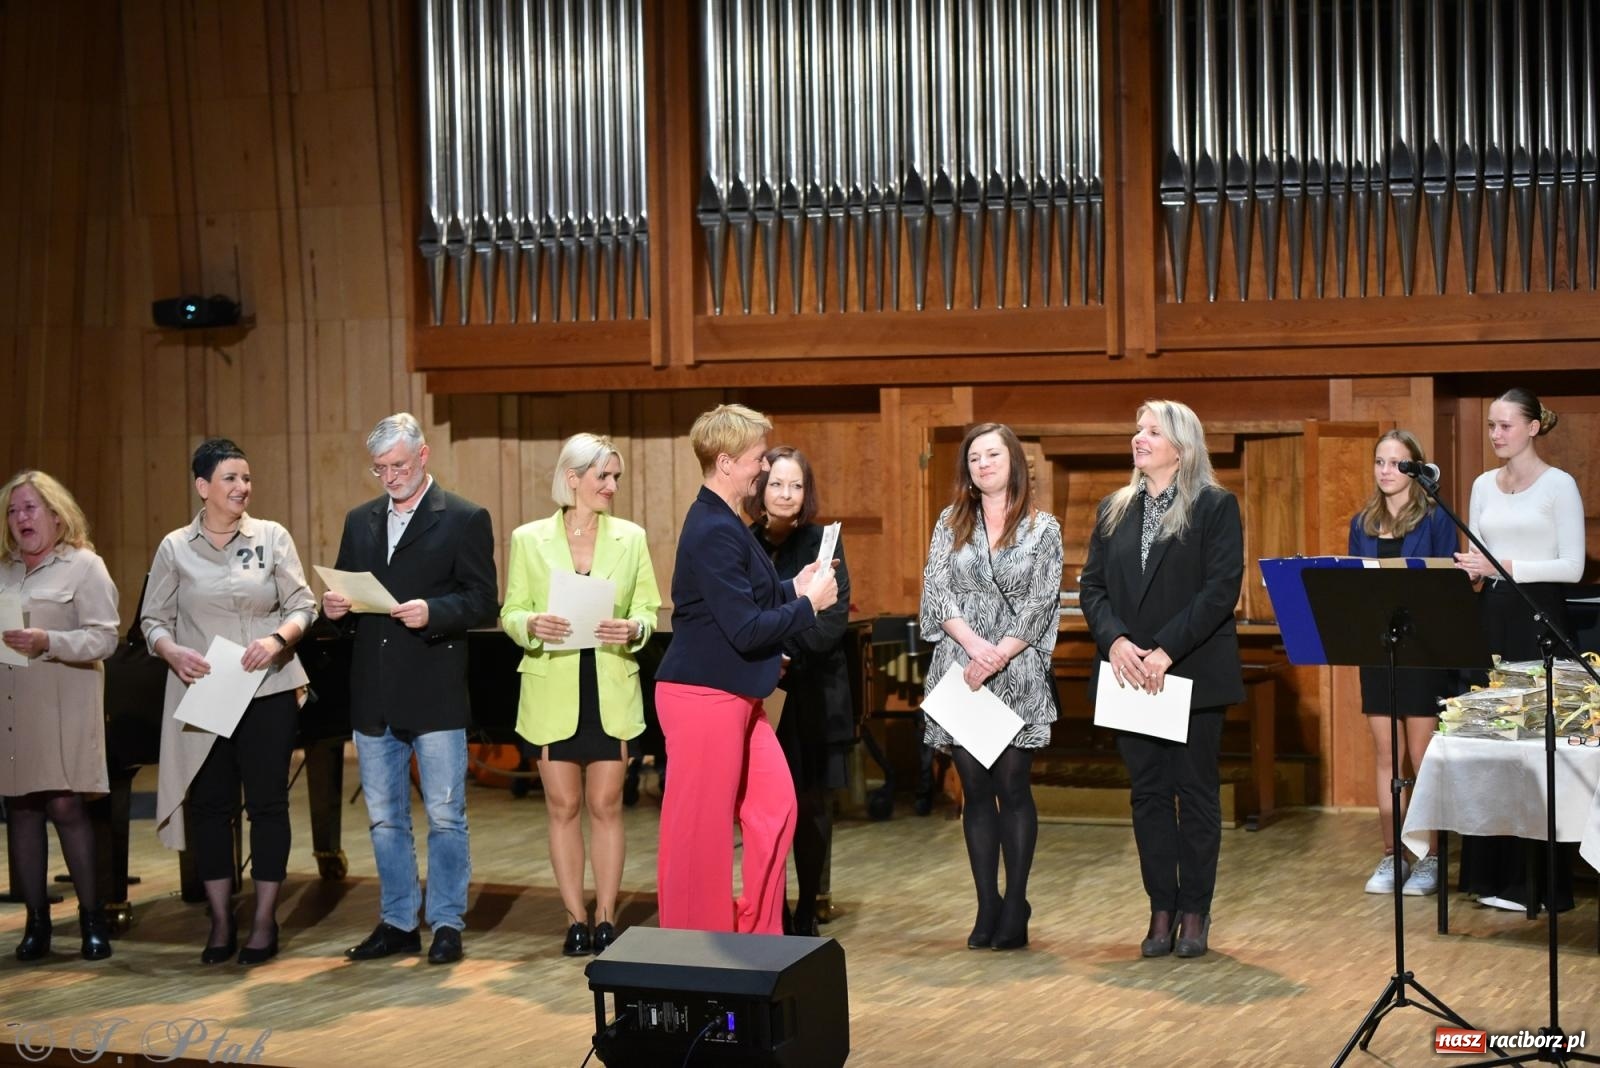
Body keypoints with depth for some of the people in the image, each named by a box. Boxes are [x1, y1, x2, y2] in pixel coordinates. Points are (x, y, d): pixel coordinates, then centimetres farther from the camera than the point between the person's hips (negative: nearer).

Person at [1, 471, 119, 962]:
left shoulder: (84, 566, -1)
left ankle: (91, 917, 4)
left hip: (63, 706, -5)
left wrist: (47, 642, -22)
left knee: (65, 805, -8)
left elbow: (104, 639, -9)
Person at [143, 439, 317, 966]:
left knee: (267, 801, 1)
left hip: (268, 691, 0)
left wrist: (278, 639, -18)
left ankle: (264, 923, 10)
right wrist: (172, 651, -15)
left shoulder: (272, 537, 3)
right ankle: (221, 923, 14)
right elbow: (153, 619, 5)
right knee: (208, 804, 4)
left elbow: (303, 605, 1)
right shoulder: (175, 548, 4)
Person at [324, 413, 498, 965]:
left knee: (445, 816, 1)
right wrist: (334, 607, -5)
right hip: (373, 695, 6)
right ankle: (398, 923, 22)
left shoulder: (465, 520, -2)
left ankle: (447, 924, 11)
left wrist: (432, 612, -24)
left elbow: (483, 603, -8)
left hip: (435, 694, -5)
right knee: (384, 817, 12)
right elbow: (345, 594, 18)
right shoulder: (360, 520, 14)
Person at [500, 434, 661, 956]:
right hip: (553, 690, 0)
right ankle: (577, 920, 12)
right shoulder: (528, 539, 1)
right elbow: (510, 614, 2)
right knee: (563, 806, 4)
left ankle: (606, 918, 11)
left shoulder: (631, 538, 4)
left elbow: (649, 609, 5)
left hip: (612, 691, 1)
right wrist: (531, 625, -19)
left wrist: (633, 630, -16)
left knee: (606, 805, 4)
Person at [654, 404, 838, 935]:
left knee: (774, 808, 13)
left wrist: (793, 588, 8)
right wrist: (809, 605, -11)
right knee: (703, 828, 1)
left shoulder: (724, 523, 11)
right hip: (704, 697, -10)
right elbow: (745, 630, -22)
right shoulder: (713, 532, -20)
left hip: (734, 696, 10)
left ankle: (758, 932, 24)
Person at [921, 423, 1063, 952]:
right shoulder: (951, 523, 10)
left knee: (1013, 787, -3)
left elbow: (1041, 604, -3)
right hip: (959, 670, 2)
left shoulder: (1042, 528, 4)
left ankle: (1014, 908, 3)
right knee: (975, 789, 4)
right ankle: (988, 907, 10)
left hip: (1017, 675, -2)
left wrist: (998, 656, -13)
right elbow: (936, 591, 1)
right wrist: (974, 644, -14)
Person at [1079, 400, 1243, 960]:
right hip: (1130, 674, 4)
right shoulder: (1114, 510, 11)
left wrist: (1168, 650, -19)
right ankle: (1162, 910, 14)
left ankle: (1194, 912, 12)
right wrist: (1115, 641, -11)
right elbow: (1091, 585, 7)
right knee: (1148, 793, 7)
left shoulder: (1216, 506, -4)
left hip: (1195, 674, -4)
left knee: (1196, 791, 4)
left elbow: (1222, 589, -12)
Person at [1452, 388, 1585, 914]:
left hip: (1539, 618, -5)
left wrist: (1508, 566, -20)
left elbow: (1572, 566, -10)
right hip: (1491, 617, 5)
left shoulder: (1559, 486, -4)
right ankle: (1493, 873, 10)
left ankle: (1537, 878, 1)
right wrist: (1469, 570, -5)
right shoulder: (1483, 486, 13)